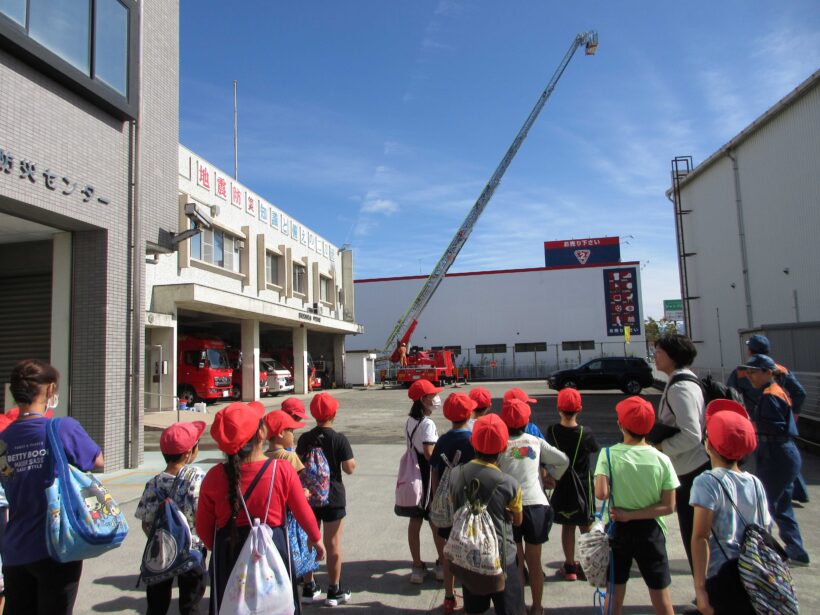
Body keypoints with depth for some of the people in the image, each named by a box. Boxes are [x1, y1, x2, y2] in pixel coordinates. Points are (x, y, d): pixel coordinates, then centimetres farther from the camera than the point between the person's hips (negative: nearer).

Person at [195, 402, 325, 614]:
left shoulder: (214, 477, -13)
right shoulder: (283, 471, -17)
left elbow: (203, 528, -2)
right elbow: (304, 514, -4)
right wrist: (316, 539, 15)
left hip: (229, 556, 1)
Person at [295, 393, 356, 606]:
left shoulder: (304, 439, -4)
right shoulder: (339, 439, -14)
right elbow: (349, 468, -14)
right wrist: (352, 460, 6)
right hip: (332, 497, -3)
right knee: (333, 544, 7)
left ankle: (309, 588, 27)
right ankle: (334, 591, 17)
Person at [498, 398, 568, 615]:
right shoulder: (536, 442, 4)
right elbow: (563, 461, 10)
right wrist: (552, 477, 23)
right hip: (536, 505, 2)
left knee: (516, 563, 12)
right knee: (535, 563, 17)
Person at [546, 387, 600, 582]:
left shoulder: (552, 431, -14)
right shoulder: (585, 433, -18)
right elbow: (595, 450, 1)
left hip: (562, 485, 1)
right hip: (582, 485, -1)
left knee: (567, 526, 12)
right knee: (586, 526, 14)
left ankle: (570, 567, 20)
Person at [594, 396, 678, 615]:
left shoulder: (608, 455, -15)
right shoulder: (662, 460, -10)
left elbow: (601, 494, -25)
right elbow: (668, 506, -10)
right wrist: (632, 514, -10)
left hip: (618, 530, 0)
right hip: (650, 531, 1)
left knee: (615, 593, 16)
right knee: (661, 596, 16)